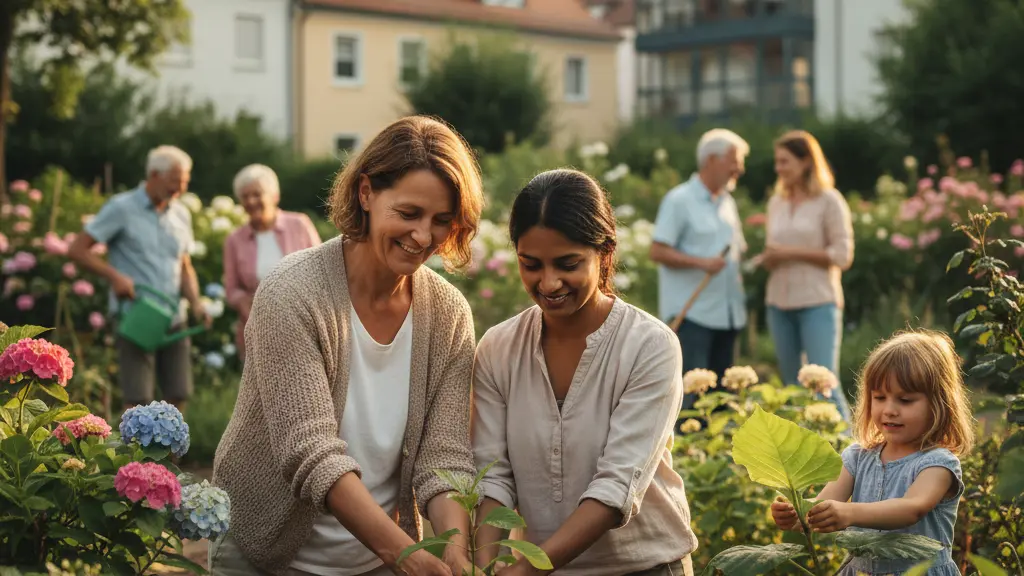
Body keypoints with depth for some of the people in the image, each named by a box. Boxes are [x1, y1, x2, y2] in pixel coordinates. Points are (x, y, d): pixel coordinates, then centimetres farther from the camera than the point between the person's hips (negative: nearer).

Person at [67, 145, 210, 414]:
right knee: (137, 401, -9)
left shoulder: (181, 215, 9)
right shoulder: (121, 208, -7)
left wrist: (195, 304, -2)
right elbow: (76, 250, -6)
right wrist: (115, 276, -19)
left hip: (172, 320, 5)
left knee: (178, 397, 4)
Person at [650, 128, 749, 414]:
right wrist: (701, 263, -21)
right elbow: (658, 251, -12)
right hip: (691, 314, -7)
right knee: (690, 391, -9)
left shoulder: (727, 202, 17)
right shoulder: (679, 200, -5)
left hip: (726, 315, 7)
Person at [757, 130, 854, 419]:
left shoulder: (829, 201, -3)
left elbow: (843, 256, -7)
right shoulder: (776, 202, 14)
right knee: (791, 385, 8)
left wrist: (793, 253, -11)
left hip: (818, 303, -6)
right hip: (779, 303, 6)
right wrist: (766, 259, -5)